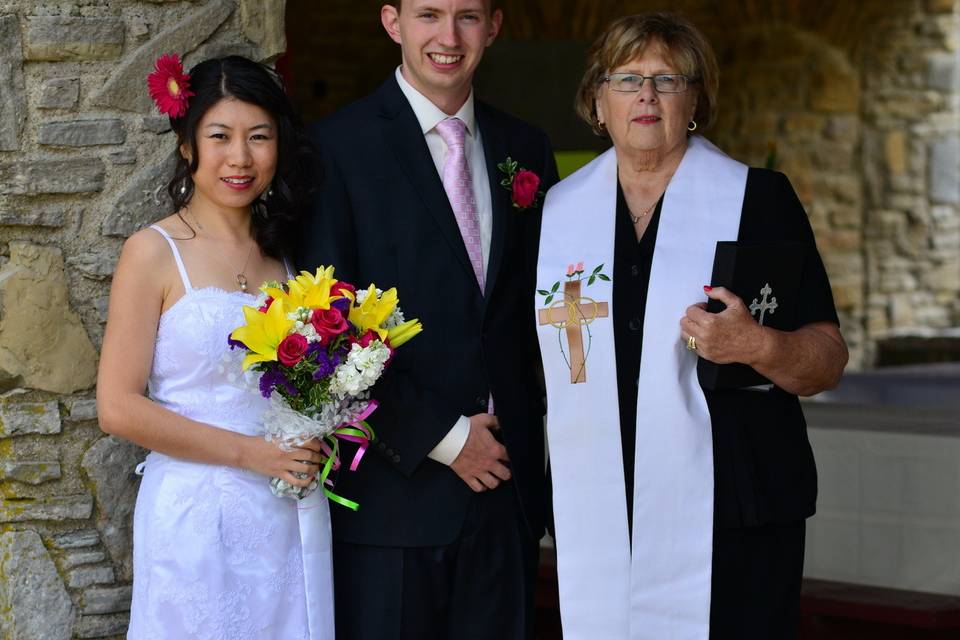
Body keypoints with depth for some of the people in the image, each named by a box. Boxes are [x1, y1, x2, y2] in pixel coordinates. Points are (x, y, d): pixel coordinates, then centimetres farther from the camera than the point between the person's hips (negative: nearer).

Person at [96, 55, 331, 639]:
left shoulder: (284, 252, 10)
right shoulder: (155, 253, -6)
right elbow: (119, 408, -10)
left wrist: (319, 442, 0)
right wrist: (249, 453, -13)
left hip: (293, 518, 5)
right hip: (199, 517, -5)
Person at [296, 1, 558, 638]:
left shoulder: (526, 149, 12)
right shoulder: (340, 145, -5)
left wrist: (542, 458, 7)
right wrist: (441, 437, -11)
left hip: (506, 484, 4)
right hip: (395, 487, -4)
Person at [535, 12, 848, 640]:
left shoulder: (760, 198, 2)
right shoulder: (560, 209, 11)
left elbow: (828, 359, -2)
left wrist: (760, 346, -21)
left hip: (731, 516, -2)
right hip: (597, 516, 3)